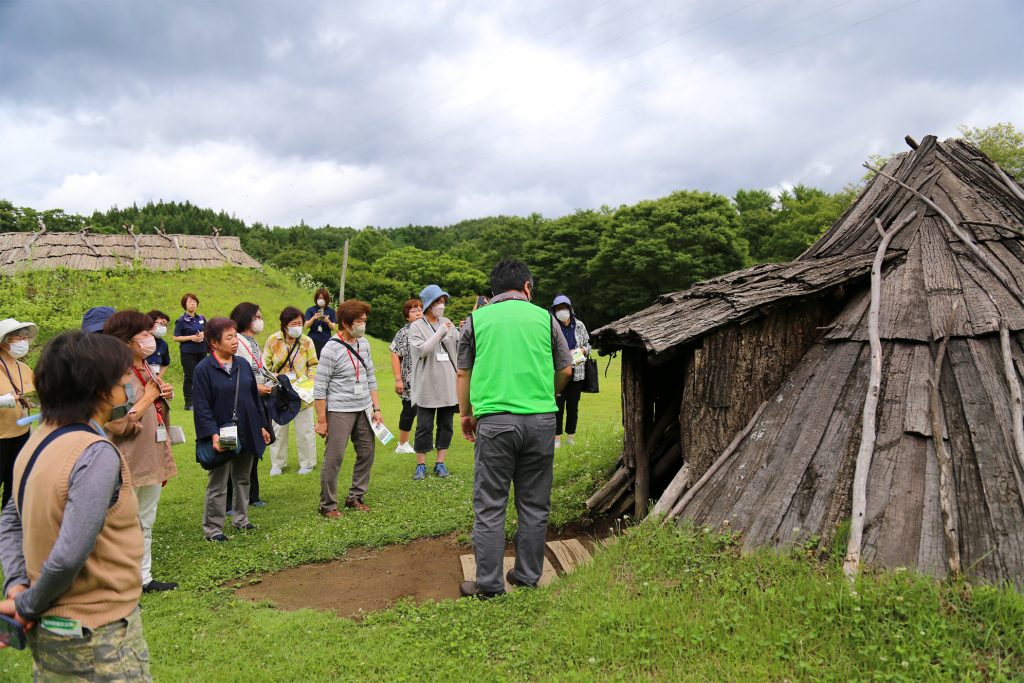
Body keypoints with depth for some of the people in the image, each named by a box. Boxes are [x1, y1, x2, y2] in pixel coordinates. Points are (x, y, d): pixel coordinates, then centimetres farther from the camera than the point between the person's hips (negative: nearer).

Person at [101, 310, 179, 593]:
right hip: (130, 463, -9)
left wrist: (163, 396, 2)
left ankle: (144, 578, 30)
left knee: (146, 522, 18)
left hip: (152, 459, 9)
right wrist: (149, 397, -17)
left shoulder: (147, 369, 9)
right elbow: (118, 425, -25)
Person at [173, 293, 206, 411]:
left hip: (201, 352, 5)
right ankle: (188, 403, 6)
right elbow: (176, 338, -6)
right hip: (188, 353, -4)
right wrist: (191, 337, -17)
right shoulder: (181, 320, -4)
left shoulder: (201, 318, 10)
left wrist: (203, 334, -3)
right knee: (189, 378, -1)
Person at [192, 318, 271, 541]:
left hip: (247, 433, 6)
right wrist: (213, 434, -22)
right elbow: (202, 406, -13)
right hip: (222, 436, -5)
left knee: (243, 479, 17)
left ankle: (241, 518, 32)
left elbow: (255, 397, 13)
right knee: (218, 484, 3)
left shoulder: (243, 364, 6)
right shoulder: (204, 369, -10)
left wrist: (262, 426, 13)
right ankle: (212, 529, 14)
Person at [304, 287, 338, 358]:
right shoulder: (310, 310, 4)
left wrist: (328, 321, -20)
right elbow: (306, 326, -4)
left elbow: (333, 328, 1)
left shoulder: (331, 311, 6)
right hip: (313, 340, -1)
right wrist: (313, 318, -22)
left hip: (326, 341, 1)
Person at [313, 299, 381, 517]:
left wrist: (376, 408, 10)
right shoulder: (331, 349, -13)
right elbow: (320, 387, -12)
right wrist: (321, 420, -12)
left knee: (366, 454, 10)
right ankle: (328, 505, 11)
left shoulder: (364, 344, 7)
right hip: (340, 411, -7)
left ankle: (355, 497, 25)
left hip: (364, 409, 7)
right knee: (334, 458, -2)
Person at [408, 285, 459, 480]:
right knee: (424, 426, 1)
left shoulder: (448, 324, 8)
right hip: (427, 385, -4)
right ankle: (421, 464, 13)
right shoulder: (416, 327, -2)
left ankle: (440, 462, 20)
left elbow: (460, 346, 5)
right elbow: (421, 350, -14)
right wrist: (440, 333, -17)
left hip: (448, 384, 4)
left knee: (446, 424, 9)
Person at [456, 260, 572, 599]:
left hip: (494, 420, -1)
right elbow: (566, 370, 15)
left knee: (490, 505, 6)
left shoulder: (477, 319, 8)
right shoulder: (544, 317, 9)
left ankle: (488, 583, 10)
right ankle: (528, 577, 21)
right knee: (534, 505, 12)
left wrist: (466, 414, 26)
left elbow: (463, 373, 13)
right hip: (541, 420, 1)